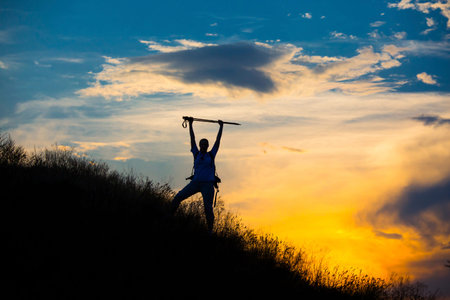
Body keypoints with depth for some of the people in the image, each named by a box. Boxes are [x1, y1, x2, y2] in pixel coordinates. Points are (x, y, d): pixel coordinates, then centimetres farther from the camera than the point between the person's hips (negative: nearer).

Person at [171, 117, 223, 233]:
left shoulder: (211, 155, 9)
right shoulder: (196, 154, 12)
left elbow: (218, 140, 12)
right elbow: (192, 139, 14)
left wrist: (221, 127, 14)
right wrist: (190, 124, 15)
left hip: (208, 184, -2)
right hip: (195, 183, 2)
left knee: (208, 208, -6)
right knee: (178, 197, -13)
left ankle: (210, 231, -1)